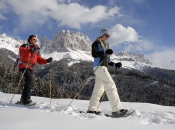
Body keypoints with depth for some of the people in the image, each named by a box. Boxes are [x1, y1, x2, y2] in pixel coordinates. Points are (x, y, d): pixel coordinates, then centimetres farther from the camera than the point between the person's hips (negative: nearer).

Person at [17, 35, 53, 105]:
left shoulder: (36, 50, 21)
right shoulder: (25, 46, 3)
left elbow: (39, 60, 16)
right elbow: (21, 51, -21)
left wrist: (47, 60, -1)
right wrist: (30, 50, -37)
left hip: (30, 67, 7)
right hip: (24, 65, -7)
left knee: (28, 82, 7)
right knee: (29, 80, -23)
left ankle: (23, 99, 18)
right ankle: (26, 99, -22)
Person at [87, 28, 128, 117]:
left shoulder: (106, 44, 25)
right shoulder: (97, 43, 2)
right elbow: (94, 54, -14)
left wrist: (115, 65, 11)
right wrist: (105, 52, -25)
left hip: (104, 67, 9)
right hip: (99, 66, -9)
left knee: (99, 89, 9)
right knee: (111, 85, -17)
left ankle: (91, 109, 15)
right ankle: (116, 109, -21)